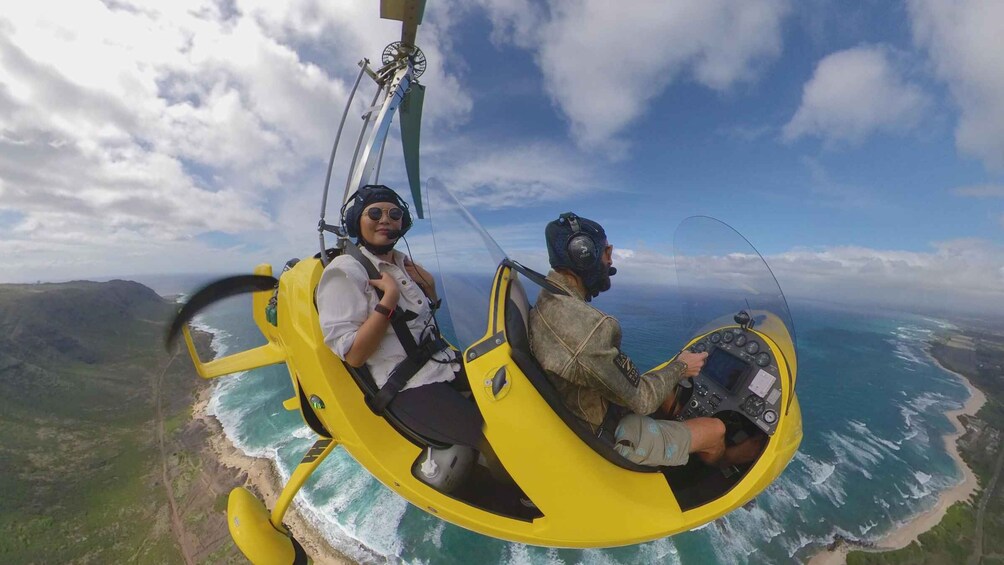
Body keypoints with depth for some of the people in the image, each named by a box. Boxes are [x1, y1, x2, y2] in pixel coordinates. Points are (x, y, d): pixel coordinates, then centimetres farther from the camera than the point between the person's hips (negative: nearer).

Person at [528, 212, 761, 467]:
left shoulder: (546, 303, -7)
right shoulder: (587, 328, -38)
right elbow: (641, 400, -23)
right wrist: (681, 367, -7)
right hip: (610, 439, -8)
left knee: (666, 391, 24)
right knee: (716, 429, 8)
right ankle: (721, 459, 43)